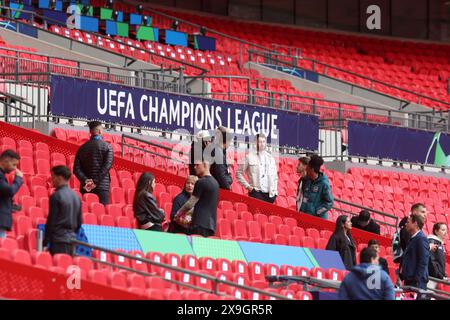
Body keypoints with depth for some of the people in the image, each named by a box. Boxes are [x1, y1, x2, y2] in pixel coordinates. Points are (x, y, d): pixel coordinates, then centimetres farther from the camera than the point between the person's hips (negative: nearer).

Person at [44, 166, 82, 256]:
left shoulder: (56, 196, -9)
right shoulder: (76, 197, 13)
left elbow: (51, 222, -10)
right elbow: (79, 222, 17)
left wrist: (45, 243, -6)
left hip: (58, 241, -7)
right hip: (71, 241, 7)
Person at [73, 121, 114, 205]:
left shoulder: (83, 147, 11)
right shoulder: (107, 146, -1)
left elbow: (76, 168, 1)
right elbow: (107, 166, -13)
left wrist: (85, 180, -9)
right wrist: (95, 182, -16)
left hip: (85, 188, 4)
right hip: (102, 187, -4)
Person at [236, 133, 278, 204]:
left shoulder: (270, 158, 15)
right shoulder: (249, 157, 3)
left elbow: (275, 177, 20)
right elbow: (239, 173, 5)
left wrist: (274, 191, 8)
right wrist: (247, 186, -3)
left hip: (269, 194, 4)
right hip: (256, 192, -4)